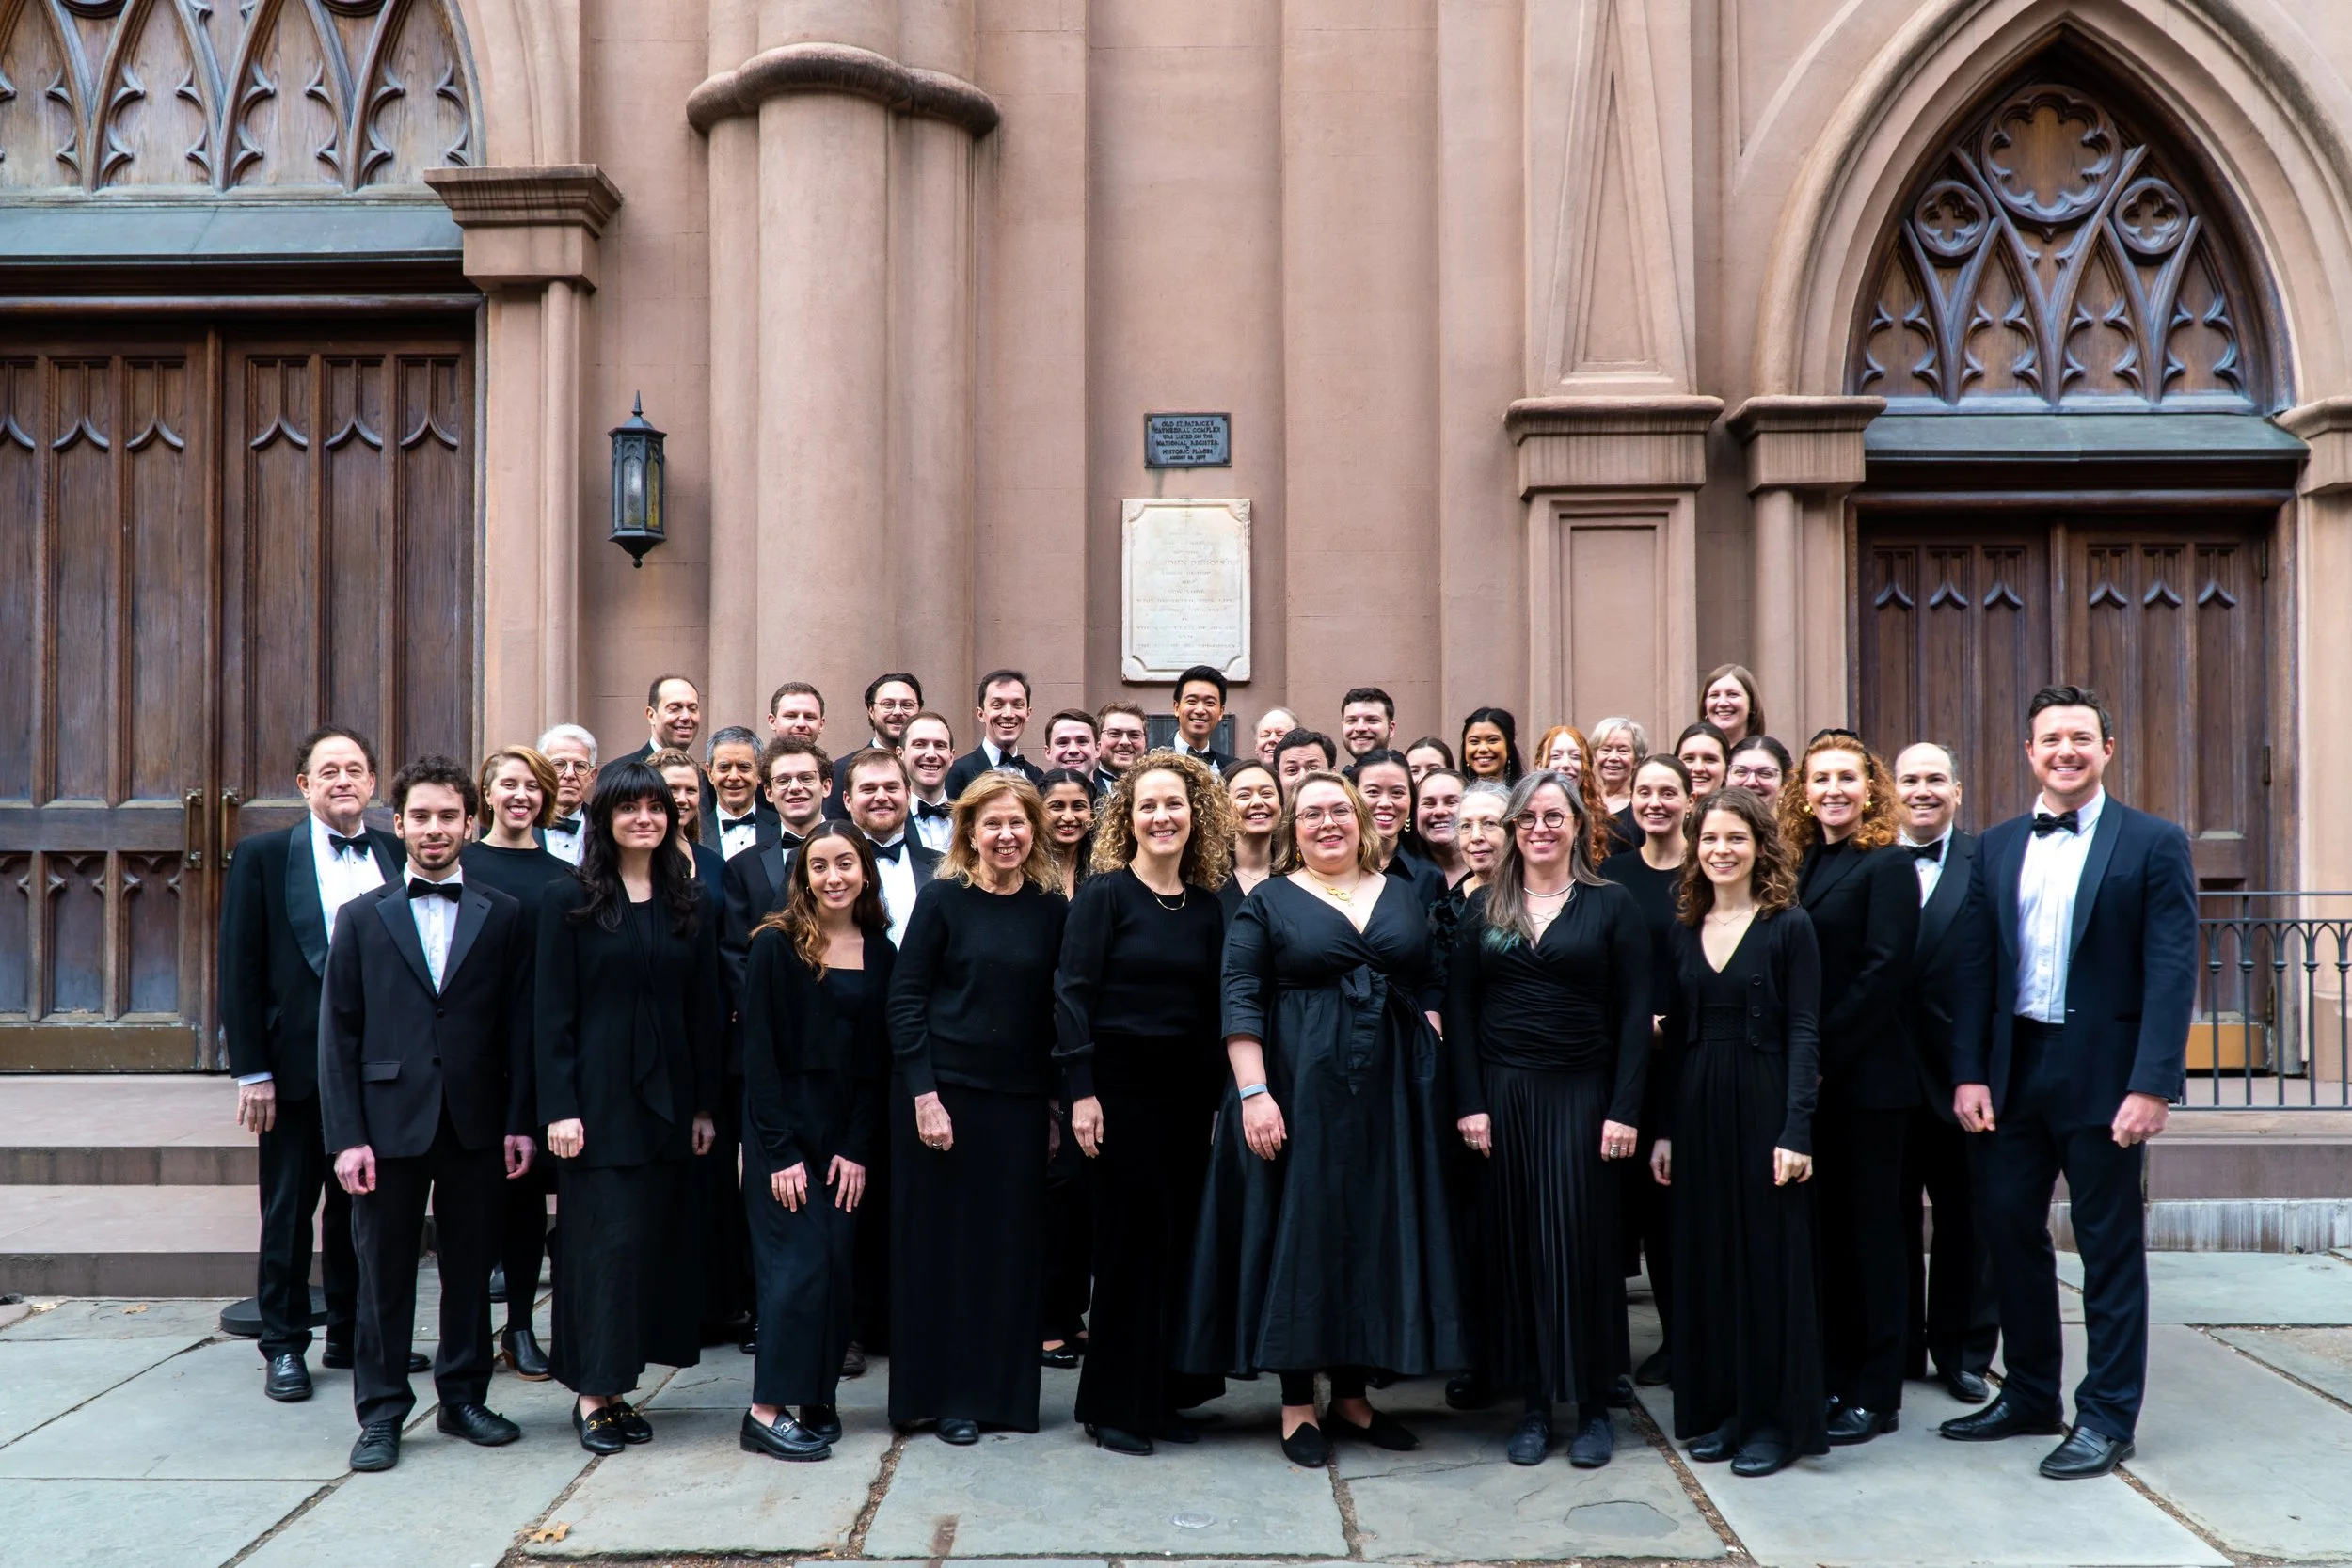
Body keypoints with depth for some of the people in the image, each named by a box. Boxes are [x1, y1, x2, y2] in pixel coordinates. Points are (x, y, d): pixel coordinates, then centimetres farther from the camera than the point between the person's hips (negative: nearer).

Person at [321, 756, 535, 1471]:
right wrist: (346, 1135, -7)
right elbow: (338, 1032, 1)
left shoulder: (503, 916, 5)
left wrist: (519, 1120, -3)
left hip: (476, 1122, 1)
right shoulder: (362, 918, 4)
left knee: (470, 1266, 10)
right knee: (384, 1271, 5)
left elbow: (518, 1026, 3)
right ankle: (381, 1412, 18)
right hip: (391, 1119, -1)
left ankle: (464, 1397, 24)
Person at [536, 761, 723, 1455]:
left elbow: (704, 1008, 9)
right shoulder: (568, 901, -1)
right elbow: (550, 1012, -5)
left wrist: (704, 1104, 6)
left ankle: (615, 1385, 16)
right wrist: (559, 1108, -12)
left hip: (666, 1096, 4)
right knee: (606, 1237, -4)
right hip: (597, 1096, -4)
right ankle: (593, 1392, 6)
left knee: (655, 1237, 5)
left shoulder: (693, 901, 9)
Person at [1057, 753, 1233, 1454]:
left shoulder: (1208, 906, 9)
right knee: (1133, 1236, -1)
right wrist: (1080, 1092, -15)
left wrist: (1222, 1095, 7)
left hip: (1187, 1088, 5)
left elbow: (1215, 1005, 11)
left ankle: (1162, 1394, 21)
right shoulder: (1104, 892, -5)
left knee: (1180, 1235, 8)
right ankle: (1114, 1403, 13)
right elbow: (1073, 992, -10)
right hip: (1119, 1081, -5)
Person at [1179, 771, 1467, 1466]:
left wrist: (1434, 1076, 2)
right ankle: (1298, 1404, 12)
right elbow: (1240, 1001, -7)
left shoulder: (1402, 898, 11)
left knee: (1375, 1233, 9)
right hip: (1298, 1092, -4)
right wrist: (1253, 1093, -17)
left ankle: (1352, 1395, 22)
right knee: (1299, 1232, 1)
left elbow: (1430, 990, 12)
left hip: (1390, 1094, 4)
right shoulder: (1268, 902, -1)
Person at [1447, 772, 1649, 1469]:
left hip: (1581, 1093, -2)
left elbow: (1635, 1012, -3)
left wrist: (1624, 1110, -10)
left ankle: (1594, 1404, 14)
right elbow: (1459, 1007, 3)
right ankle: (1533, 1403, 16)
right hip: (1503, 1093, 2)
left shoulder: (1611, 905, 1)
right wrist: (1469, 1102, -6)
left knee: (1582, 1239, 0)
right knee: (1514, 1242, 5)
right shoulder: (1484, 906, 7)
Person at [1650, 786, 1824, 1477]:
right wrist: (1664, 1128, 6)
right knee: (1706, 1258, 9)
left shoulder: (1788, 926, -4)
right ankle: (1719, 1408, 20)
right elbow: (1675, 1036, 10)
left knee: (1770, 1256, 2)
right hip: (1697, 1110, 5)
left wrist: (1796, 1129, -16)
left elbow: (1804, 1032, -8)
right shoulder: (1686, 931, 9)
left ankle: (1776, 1418, 12)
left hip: (1765, 1107, -5)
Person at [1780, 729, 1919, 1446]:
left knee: (1873, 1225, 2)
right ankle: (1833, 1371, 20)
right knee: (1826, 1225, 10)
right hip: (1811, 1075, 6)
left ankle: (1876, 1392, 11)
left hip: (1867, 1074, -6)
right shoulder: (1801, 865, 12)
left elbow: (1885, 971, -15)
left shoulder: (1887, 865, -7)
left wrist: (1822, 1055, -16)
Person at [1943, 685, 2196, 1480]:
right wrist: (1969, 1073, -1)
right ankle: (2029, 1395, 27)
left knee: (2110, 1246, 6)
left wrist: (2151, 1086, -16)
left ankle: (2107, 1417, 18)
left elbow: (2171, 973, -9)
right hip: (2013, 1067, 4)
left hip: (2102, 1073, -4)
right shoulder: (1998, 847, 8)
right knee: (2009, 1230, 11)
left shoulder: (2153, 843, -4)